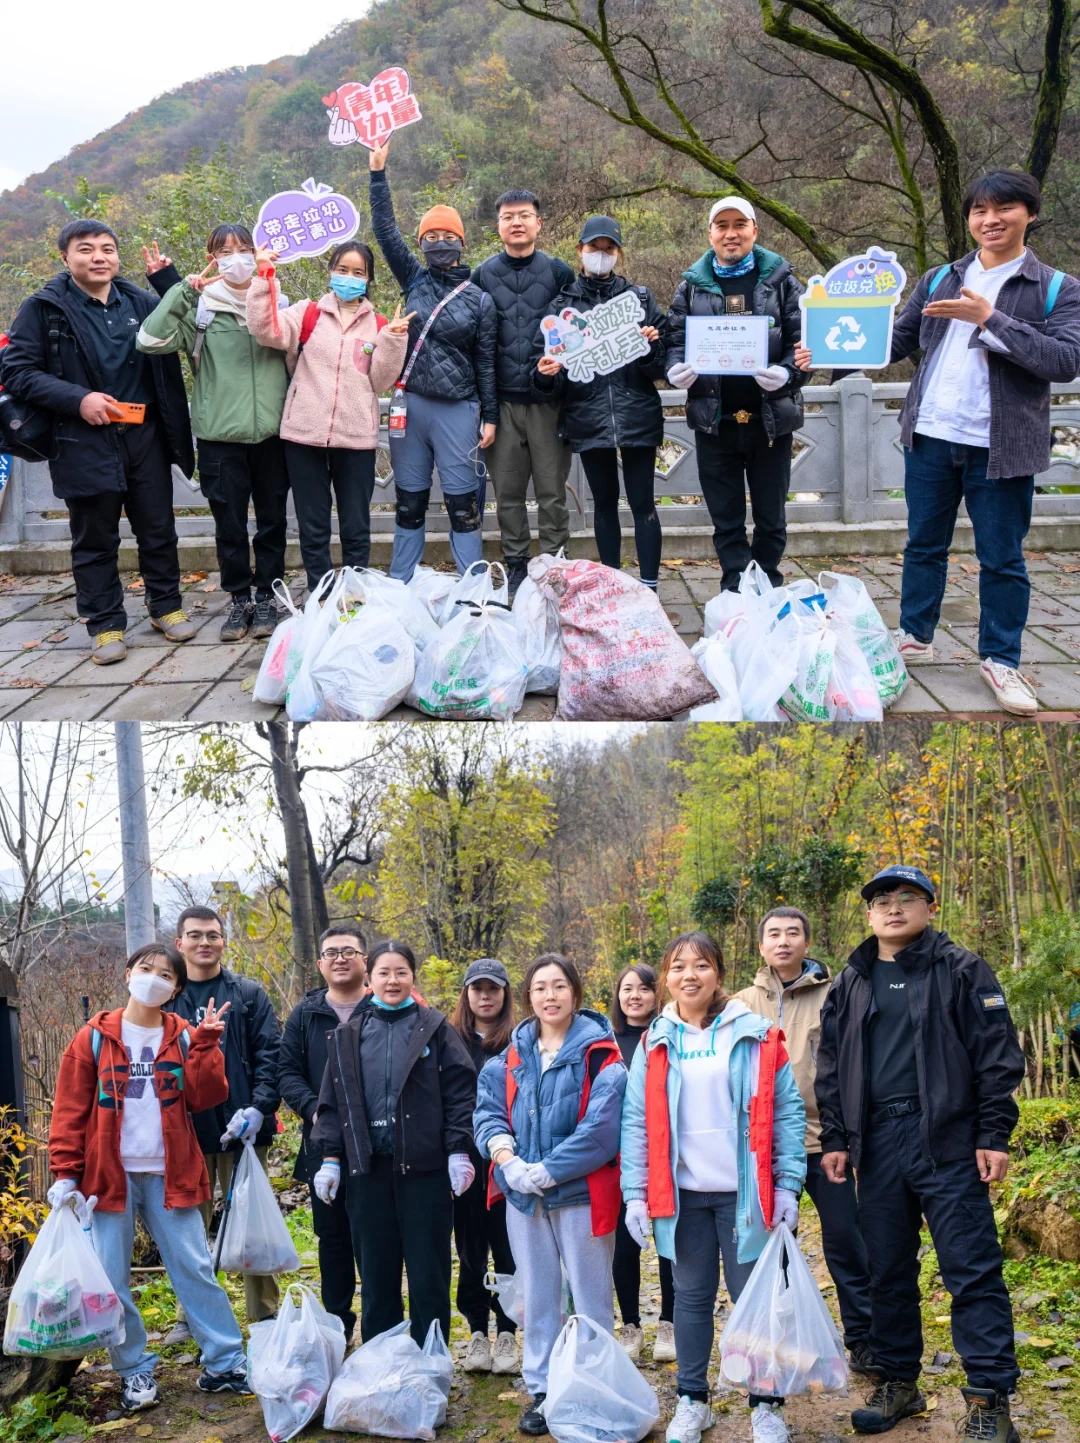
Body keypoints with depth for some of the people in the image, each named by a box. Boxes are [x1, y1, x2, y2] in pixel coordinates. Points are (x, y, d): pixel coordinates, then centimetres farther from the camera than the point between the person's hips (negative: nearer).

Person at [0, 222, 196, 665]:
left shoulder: (140, 301, 8)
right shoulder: (45, 308, -4)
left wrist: (168, 278, -1)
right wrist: (77, 398, -17)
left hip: (145, 435, 3)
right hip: (85, 441, -3)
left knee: (158, 529, 11)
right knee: (95, 539, 6)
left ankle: (166, 606, 28)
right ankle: (105, 624, 17)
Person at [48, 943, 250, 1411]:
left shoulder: (184, 1038, 6)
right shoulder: (95, 1038, 1)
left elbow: (204, 1097, -5)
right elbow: (70, 1110, 0)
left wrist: (204, 1041, -12)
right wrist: (65, 1173, -6)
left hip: (169, 1175, 1)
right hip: (109, 1175, 0)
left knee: (195, 1270, 2)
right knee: (111, 1280, 3)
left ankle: (226, 1364, 10)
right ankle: (135, 1371, 17)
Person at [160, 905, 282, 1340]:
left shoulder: (248, 995, 4)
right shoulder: (165, 999, 5)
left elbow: (270, 1055, -1)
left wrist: (259, 1108, -14)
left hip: (242, 1130, -1)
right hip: (186, 1133, 1)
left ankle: (264, 1314, 16)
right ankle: (190, 1316, 21)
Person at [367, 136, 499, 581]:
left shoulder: (479, 299, 3)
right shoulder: (415, 280, 8)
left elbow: (486, 363, 4)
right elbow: (385, 231, 0)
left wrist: (490, 417, 2)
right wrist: (378, 173, -6)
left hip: (458, 409, -2)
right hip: (410, 404, 2)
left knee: (462, 504, -1)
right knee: (409, 502, 9)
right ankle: (399, 589, 17)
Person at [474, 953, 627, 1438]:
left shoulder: (599, 1053, -8)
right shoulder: (513, 1055, 8)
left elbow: (600, 1129, -16)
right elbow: (488, 1111, 2)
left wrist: (545, 1172, -17)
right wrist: (508, 1161, -15)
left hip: (581, 1192, -4)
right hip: (523, 1195, 4)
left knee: (590, 1297, 5)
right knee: (537, 1294, 12)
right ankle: (542, 1390, 23)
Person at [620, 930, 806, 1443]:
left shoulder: (756, 1037, -1)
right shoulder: (655, 1044, 5)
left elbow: (787, 1113, -1)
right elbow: (636, 1122, 4)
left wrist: (788, 1185, -7)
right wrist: (635, 1193, -3)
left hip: (743, 1191, -2)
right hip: (682, 1194, 2)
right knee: (691, 1296, 11)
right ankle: (692, 1401, 23)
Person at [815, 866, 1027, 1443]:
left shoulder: (962, 972, 2)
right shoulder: (850, 985, 14)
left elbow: (997, 1057, -2)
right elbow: (831, 1069, 16)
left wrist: (994, 1135, -9)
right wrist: (835, 1139, 9)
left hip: (947, 1141, -4)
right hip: (876, 1145, 4)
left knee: (972, 1270, -6)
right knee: (887, 1270, 11)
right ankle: (897, 1382, 23)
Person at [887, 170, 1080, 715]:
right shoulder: (938, 280, 9)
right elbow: (899, 340, 9)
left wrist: (989, 319, -20)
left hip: (1000, 445, -3)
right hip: (930, 438, 3)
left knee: (1002, 559, 4)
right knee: (923, 545, 14)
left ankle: (1000, 660, 16)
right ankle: (915, 638, 29)